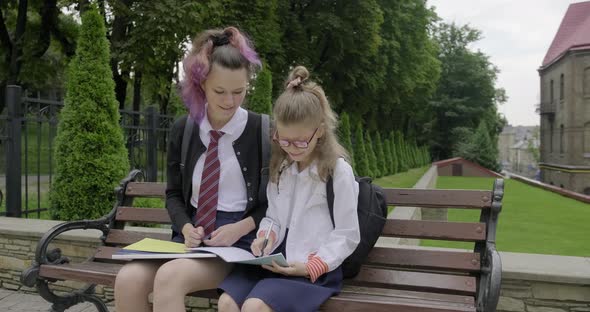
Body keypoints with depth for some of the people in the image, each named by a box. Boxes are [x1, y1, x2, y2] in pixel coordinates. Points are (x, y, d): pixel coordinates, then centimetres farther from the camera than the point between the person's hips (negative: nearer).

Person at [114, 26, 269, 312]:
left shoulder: (263, 131, -5)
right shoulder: (182, 130, 6)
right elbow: (174, 194, 13)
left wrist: (240, 228, -14)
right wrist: (185, 227, -7)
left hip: (241, 237, -4)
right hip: (192, 235, 4)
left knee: (170, 276, -30)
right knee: (128, 279, -21)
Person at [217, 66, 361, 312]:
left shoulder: (338, 171, -9)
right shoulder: (280, 167, 9)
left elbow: (346, 236, -7)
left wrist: (312, 266, -17)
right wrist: (265, 238, -5)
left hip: (316, 267, -5)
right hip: (276, 259, 6)